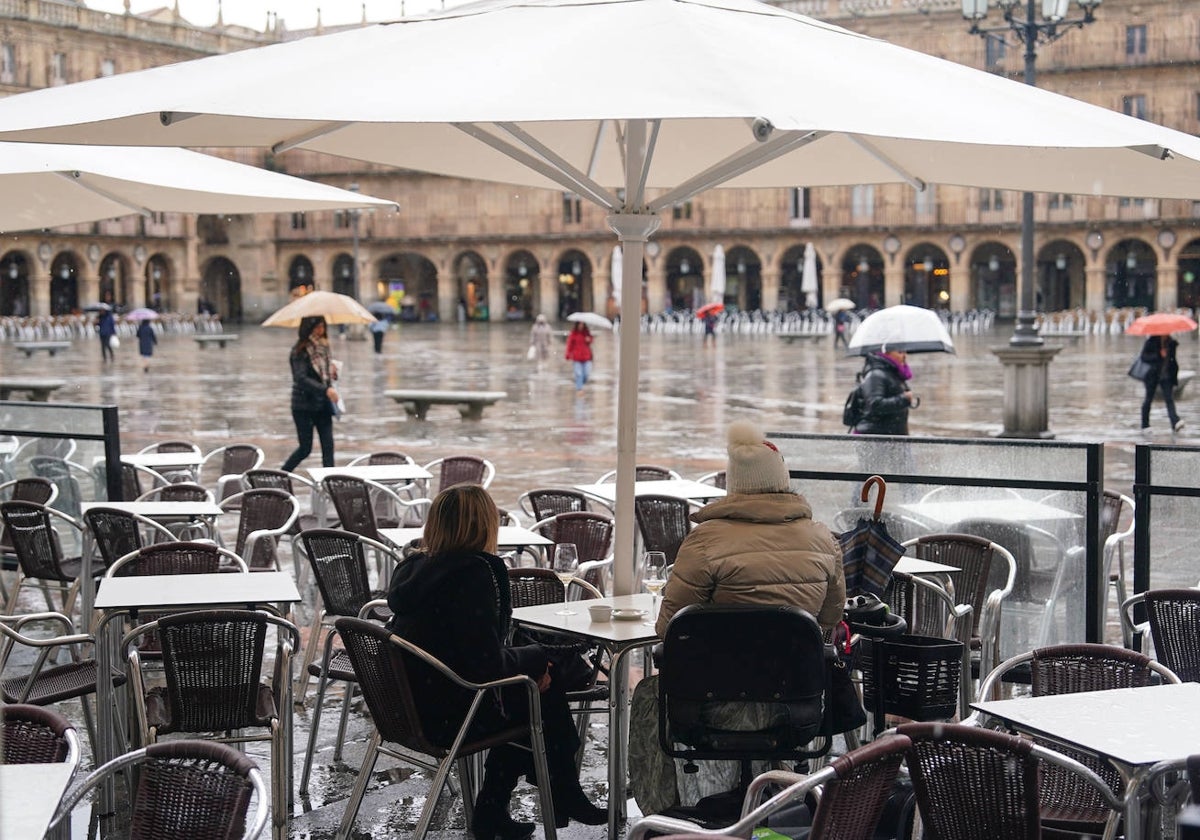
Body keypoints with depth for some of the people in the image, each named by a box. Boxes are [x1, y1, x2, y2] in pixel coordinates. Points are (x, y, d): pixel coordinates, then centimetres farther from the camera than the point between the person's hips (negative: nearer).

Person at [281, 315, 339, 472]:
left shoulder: (323, 346, 10)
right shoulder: (300, 351, -12)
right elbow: (301, 379, -23)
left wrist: (332, 372, 1)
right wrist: (326, 390, -31)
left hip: (322, 405, 6)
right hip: (304, 405, -6)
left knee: (328, 446, -1)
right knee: (305, 448, 1)